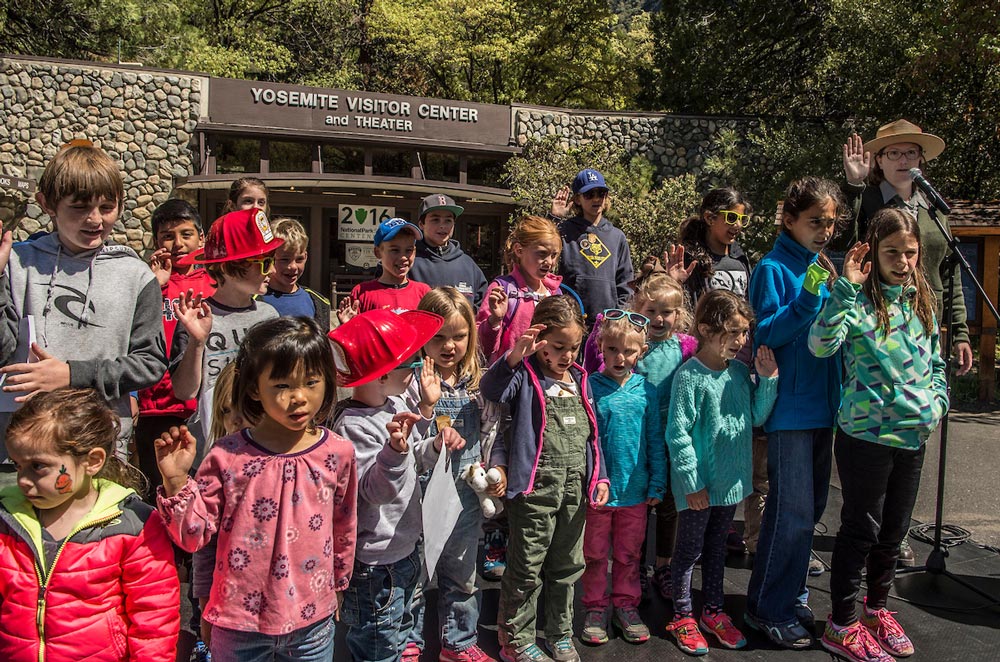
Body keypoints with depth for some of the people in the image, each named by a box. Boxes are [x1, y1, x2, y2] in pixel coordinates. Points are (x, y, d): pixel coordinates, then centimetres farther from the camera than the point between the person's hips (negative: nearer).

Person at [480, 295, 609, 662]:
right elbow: (491, 389, -30)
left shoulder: (579, 379, 10)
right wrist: (514, 356, -42)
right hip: (535, 488, -6)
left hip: (576, 487, 6)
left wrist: (600, 476, 13)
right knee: (526, 570, 5)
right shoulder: (525, 375, -8)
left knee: (567, 565, 19)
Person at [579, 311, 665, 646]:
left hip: (635, 490, 2)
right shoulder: (589, 387, -9)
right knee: (594, 555, 13)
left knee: (629, 555, 17)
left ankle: (626, 606, 34)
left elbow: (655, 441, 4)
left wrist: (657, 485, 3)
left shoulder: (646, 390, -1)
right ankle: (595, 609, 29)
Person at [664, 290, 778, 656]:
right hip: (698, 484, -6)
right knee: (690, 548, 9)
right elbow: (677, 433, -18)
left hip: (730, 479, 7)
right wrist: (692, 482, -17)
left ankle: (713, 611, 36)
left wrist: (768, 380, -7)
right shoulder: (690, 375, -19)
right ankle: (683, 616, 26)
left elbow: (756, 417, 7)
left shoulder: (740, 370, 1)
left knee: (717, 545, 21)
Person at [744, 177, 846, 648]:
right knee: (793, 512, -5)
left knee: (811, 507, 15)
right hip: (790, 409, -8)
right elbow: (766, 334, -17)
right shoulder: (775, 268, -9)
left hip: (822, 404, 8)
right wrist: (807, 298, -25)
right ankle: (767, 608, 10)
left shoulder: (823, 267, 13)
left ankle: (791, 594, 30)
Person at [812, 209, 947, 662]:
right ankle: (842, 625, 18)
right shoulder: (858, 301, -12)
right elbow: (821, 344, -30)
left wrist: (937, 403, 4)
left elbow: (936, 362, 19)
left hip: (914, 436, 7)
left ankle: (877, 609, 37)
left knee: (894, 529, 18)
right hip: (866, 433, -6)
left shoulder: (922, 301, 9)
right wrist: (845, 288, -31)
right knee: (861, 529, 3)